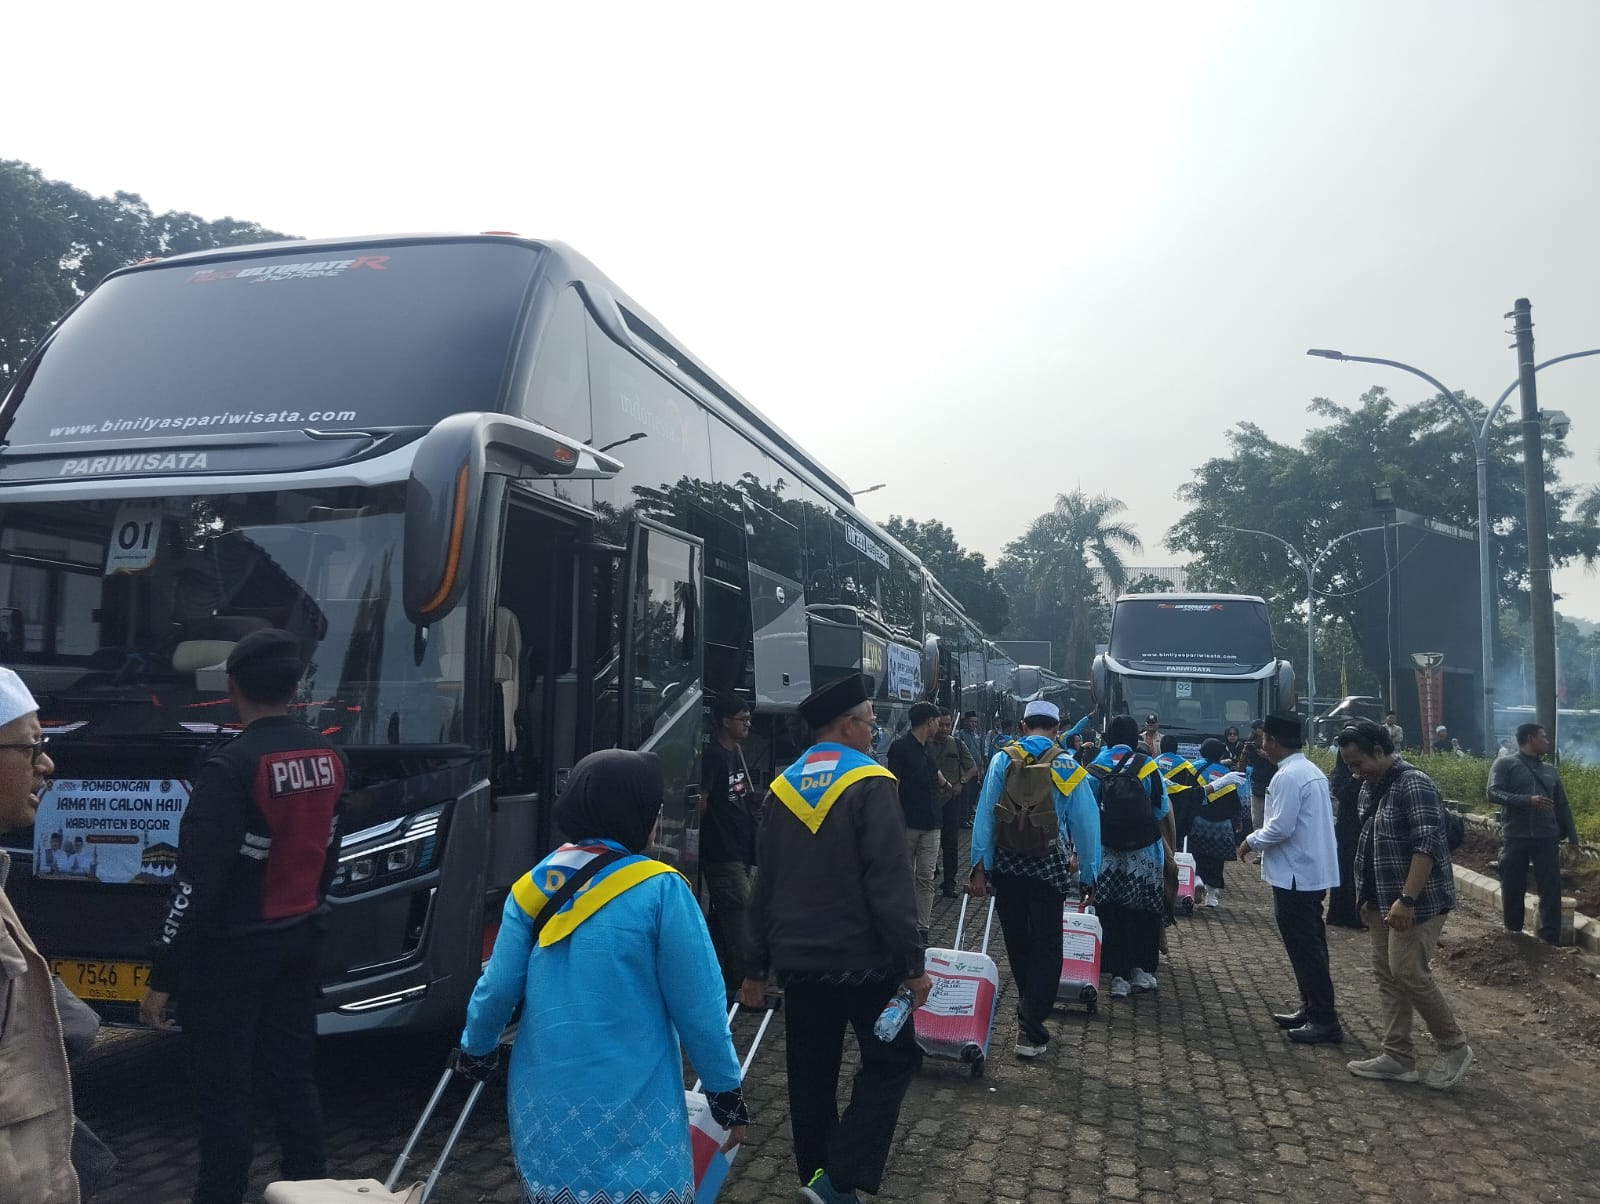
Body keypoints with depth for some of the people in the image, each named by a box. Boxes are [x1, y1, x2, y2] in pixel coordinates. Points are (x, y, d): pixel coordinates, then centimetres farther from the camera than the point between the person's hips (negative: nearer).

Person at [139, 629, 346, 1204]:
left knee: (222, 1086, 5)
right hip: (298, 941, 7)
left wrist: (163, 976, -15)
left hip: (233, 950, -7)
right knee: (294, 1073, 16)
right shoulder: (328, 757, 1)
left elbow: (197, 880, -21)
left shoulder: (231, 766, -20)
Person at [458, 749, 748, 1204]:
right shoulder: (660, 891, -14)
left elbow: (498, 986, 3)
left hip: (543, 1101, 5)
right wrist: (726, 1093, 0)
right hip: (628, 1104, -5)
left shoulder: (534, 885, -1)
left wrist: (476, 1050, 22)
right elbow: (697, 1007, -12)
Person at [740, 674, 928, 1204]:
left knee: (810, 1076, 15)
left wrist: (756, 965, 16)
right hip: (862, 958, -6)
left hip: (798, 959, 6)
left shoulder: (782, 786, 7)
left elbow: (766, 883, 11)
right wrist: (913, 963, -12)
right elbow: (889, 883, -18)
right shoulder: (869, 783, -12)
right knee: (892, 1060, 7)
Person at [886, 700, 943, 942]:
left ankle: (922, 929, 5)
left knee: (926, 879, 3)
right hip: (908, 824, -6)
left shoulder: (926, 749, 14)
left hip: (930, 825, 7)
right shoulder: (900, 747, -9)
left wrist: (947, 785, 55)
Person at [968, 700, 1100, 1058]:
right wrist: (1088, 876, 5)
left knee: (1018, 942, 17)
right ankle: (1030, 1030, 0)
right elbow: (1086, 826, -4)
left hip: (1006, 864, 2)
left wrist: (980, 865, -5)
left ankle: (1028, 1011, 35)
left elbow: (984, 815, -8)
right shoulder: (1070, 769, -5)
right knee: (1046, 947, 5)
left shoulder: (1002, 760, -4)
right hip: (1049, 867, -2)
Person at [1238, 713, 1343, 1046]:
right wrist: (1260, 839, 14)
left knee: (1304, 947, -3)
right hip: (1313, 871, 10)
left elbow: (1280, 828, -23)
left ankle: (1324, 1021, 1)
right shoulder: (1311, 770, 12)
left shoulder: (1288, 776, -19)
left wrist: (1251, 841, -7)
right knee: (1310, 945, 17)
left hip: (1296, 875, -10)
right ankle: (1311, 1009, 26)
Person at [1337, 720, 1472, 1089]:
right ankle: (1398, 1057, 16)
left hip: (1417, 902, -9)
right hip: (1384, 902, 9)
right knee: (1386, 975, 9)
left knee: (1409, 974, -7)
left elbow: (1426, 846, -24)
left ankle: (1454, 1048, 12)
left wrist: (1407, 900, -28)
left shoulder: (1414, 784, -17)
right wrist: (1369, 897, 18)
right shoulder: (1371, 787, 11)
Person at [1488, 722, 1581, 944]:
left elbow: (1562, 806, 20)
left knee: (1551, 888, -3)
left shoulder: (1550, 771, 17)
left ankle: (1550, 939, 3)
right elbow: (1493, 793, -11)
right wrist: (1528, 800, -22)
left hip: (1546, 838, 4)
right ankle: (1513, 933, 21)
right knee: (1512, 888, 4)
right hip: (1515, 838, -3)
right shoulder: (1505, 764, 2)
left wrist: (1572, 837, 15)